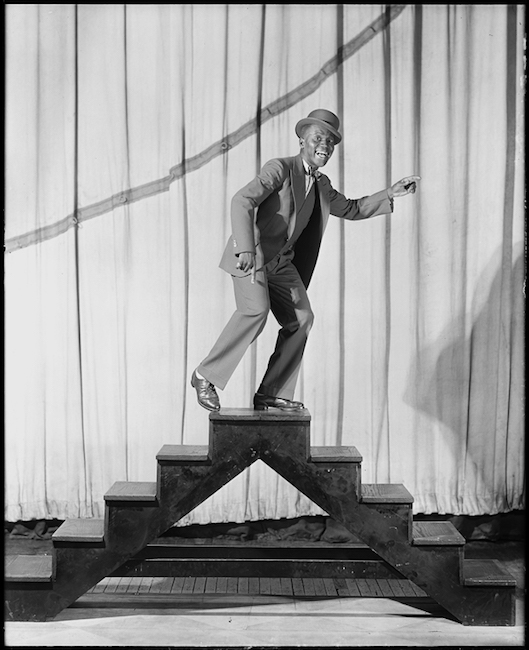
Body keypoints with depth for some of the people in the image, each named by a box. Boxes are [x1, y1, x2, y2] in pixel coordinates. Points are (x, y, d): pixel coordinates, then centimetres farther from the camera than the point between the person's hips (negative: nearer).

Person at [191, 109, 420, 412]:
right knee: (256, 310, -28)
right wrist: (246, 248, -37)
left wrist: (391, 194, 17)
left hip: (281, 261, 8)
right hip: (251, 255, -8)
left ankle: (271, 394, 0)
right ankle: (205, 375, -15)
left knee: (301, 319, -5)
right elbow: (242, 200, -24)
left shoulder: (322, 185, 14)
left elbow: (351, 209, 28)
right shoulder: (279, 168, -11)